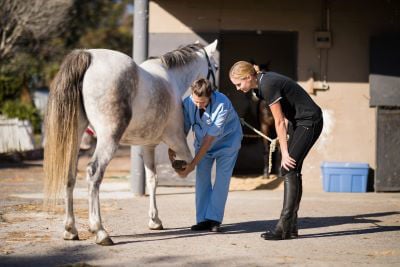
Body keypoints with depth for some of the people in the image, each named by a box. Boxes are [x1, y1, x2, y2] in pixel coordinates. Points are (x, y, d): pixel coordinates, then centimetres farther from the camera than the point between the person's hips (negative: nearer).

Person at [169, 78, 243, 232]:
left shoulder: (222, 104, -36)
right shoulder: (188, 103, -23)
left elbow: (210, 138, -34)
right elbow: (183, 129, -10)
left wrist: (193, 164, -33)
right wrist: (173, 148, -28)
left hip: (227, 140, -4)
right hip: (202, 141, 4)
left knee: (222, 177, -11)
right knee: (202, 176, -5)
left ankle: (214, 219, -9)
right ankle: (203, 219, -2)